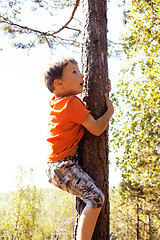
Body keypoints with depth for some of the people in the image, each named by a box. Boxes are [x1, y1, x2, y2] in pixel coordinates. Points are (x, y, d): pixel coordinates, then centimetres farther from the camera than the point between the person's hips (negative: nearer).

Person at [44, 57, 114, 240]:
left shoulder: (55, 101, 10)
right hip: (63, 166, -10)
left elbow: (82, 109, 30)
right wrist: (110, 110, 0)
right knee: (96, 198, -19)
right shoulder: (72, 102, -16)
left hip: (54, 165, 10)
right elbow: (97, 129, -17)